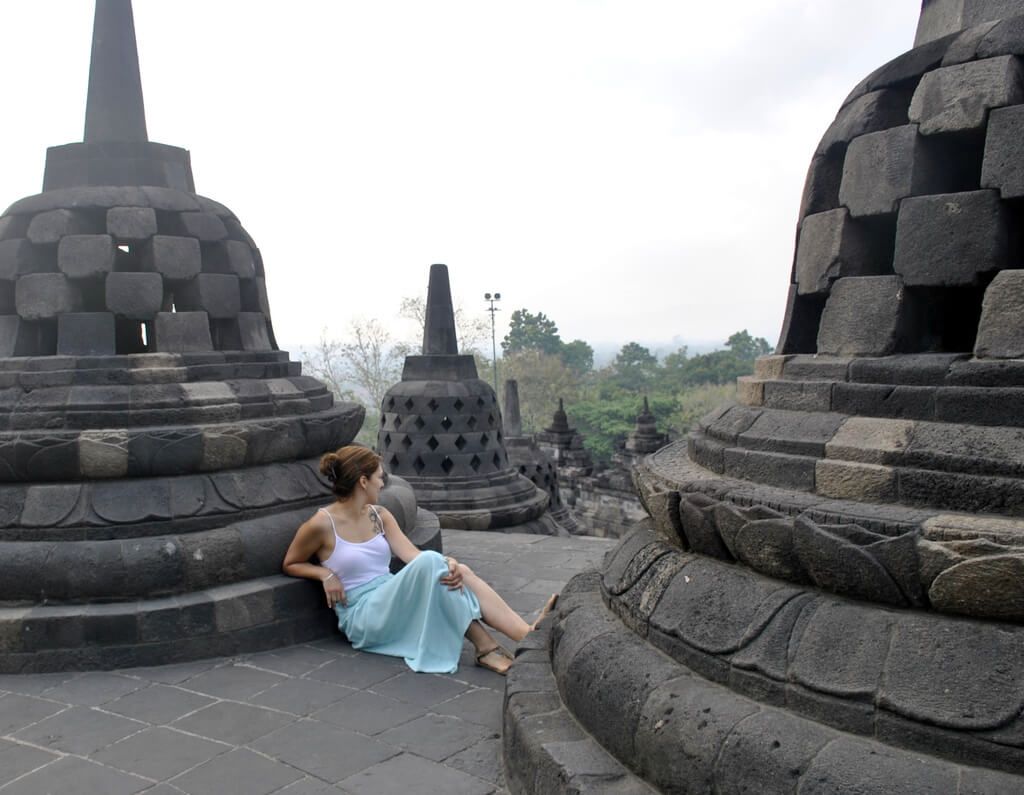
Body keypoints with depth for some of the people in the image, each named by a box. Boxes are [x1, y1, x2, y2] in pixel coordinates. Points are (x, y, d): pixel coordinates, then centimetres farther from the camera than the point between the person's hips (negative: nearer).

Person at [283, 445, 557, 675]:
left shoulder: (379, 515, 9)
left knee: (460, 571, -22)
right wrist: (325, 574, -14)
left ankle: (529, 634, -34)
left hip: (391, 601, 6)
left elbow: (414, 555, -3)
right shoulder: (322, 524, -10)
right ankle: (485, 649, -27)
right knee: (429, 562, -31)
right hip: (363, 616, -6)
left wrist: (447, 565, -23)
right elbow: (290, 565, 5)